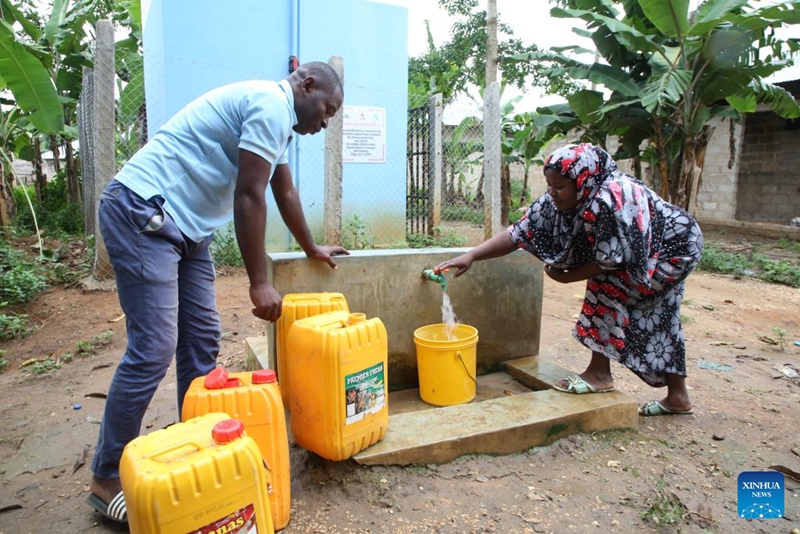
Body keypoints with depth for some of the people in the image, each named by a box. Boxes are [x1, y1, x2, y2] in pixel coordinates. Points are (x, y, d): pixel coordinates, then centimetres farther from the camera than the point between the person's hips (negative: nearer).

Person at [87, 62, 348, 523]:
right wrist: (259, 283, -15)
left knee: (202, 340, 8)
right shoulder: (272, 106, -14)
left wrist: (312, 249, 36)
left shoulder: (277, 119, 18)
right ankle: (107, 478, 6)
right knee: (154, 348, -10)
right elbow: (249, 197, -19)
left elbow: (285, 191, 27)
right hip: (143, 213, -10)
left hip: (184, 226, 10)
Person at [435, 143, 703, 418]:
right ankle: (677, 397, 28)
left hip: (674, 248, -8)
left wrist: (565, 277, -18)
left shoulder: (610, 201, -37)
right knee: (656, 322, 13)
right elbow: (517, 234, -18)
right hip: (642, 252, 8)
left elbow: (609, 262, -29)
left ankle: (599, 373, -7)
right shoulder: (558, 202, -14)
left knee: (606, 287, -20)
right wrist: (471, 255, -27)